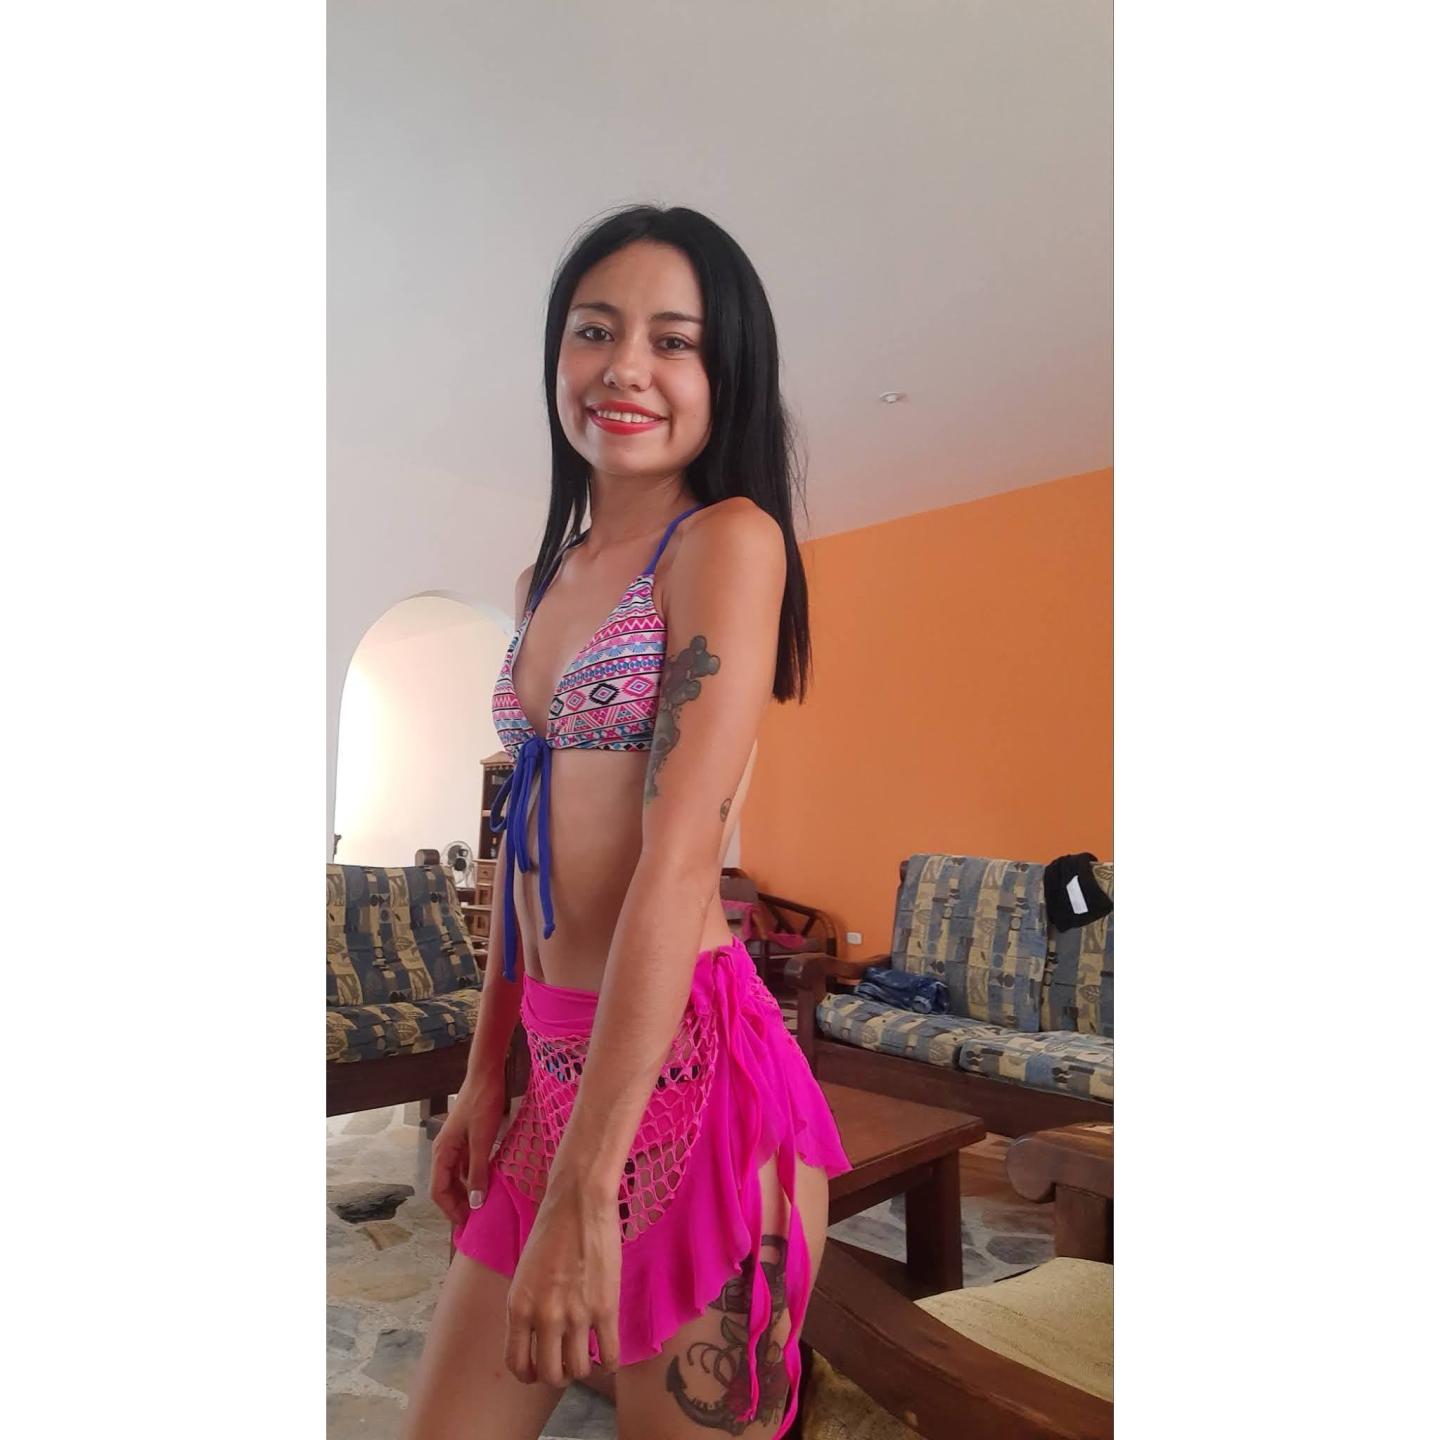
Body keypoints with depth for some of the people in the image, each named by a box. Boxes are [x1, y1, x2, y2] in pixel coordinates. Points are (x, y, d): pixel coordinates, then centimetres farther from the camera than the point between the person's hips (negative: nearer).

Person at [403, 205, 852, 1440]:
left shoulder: (732, 540, -10)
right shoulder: (544, 581, 12)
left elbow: (680, 859, -19)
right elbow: (533, 843, 13)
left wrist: (581, 1192, -19)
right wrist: (486, 1074, 14)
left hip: (690, 1068, -7)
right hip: (561, 1066, 7)